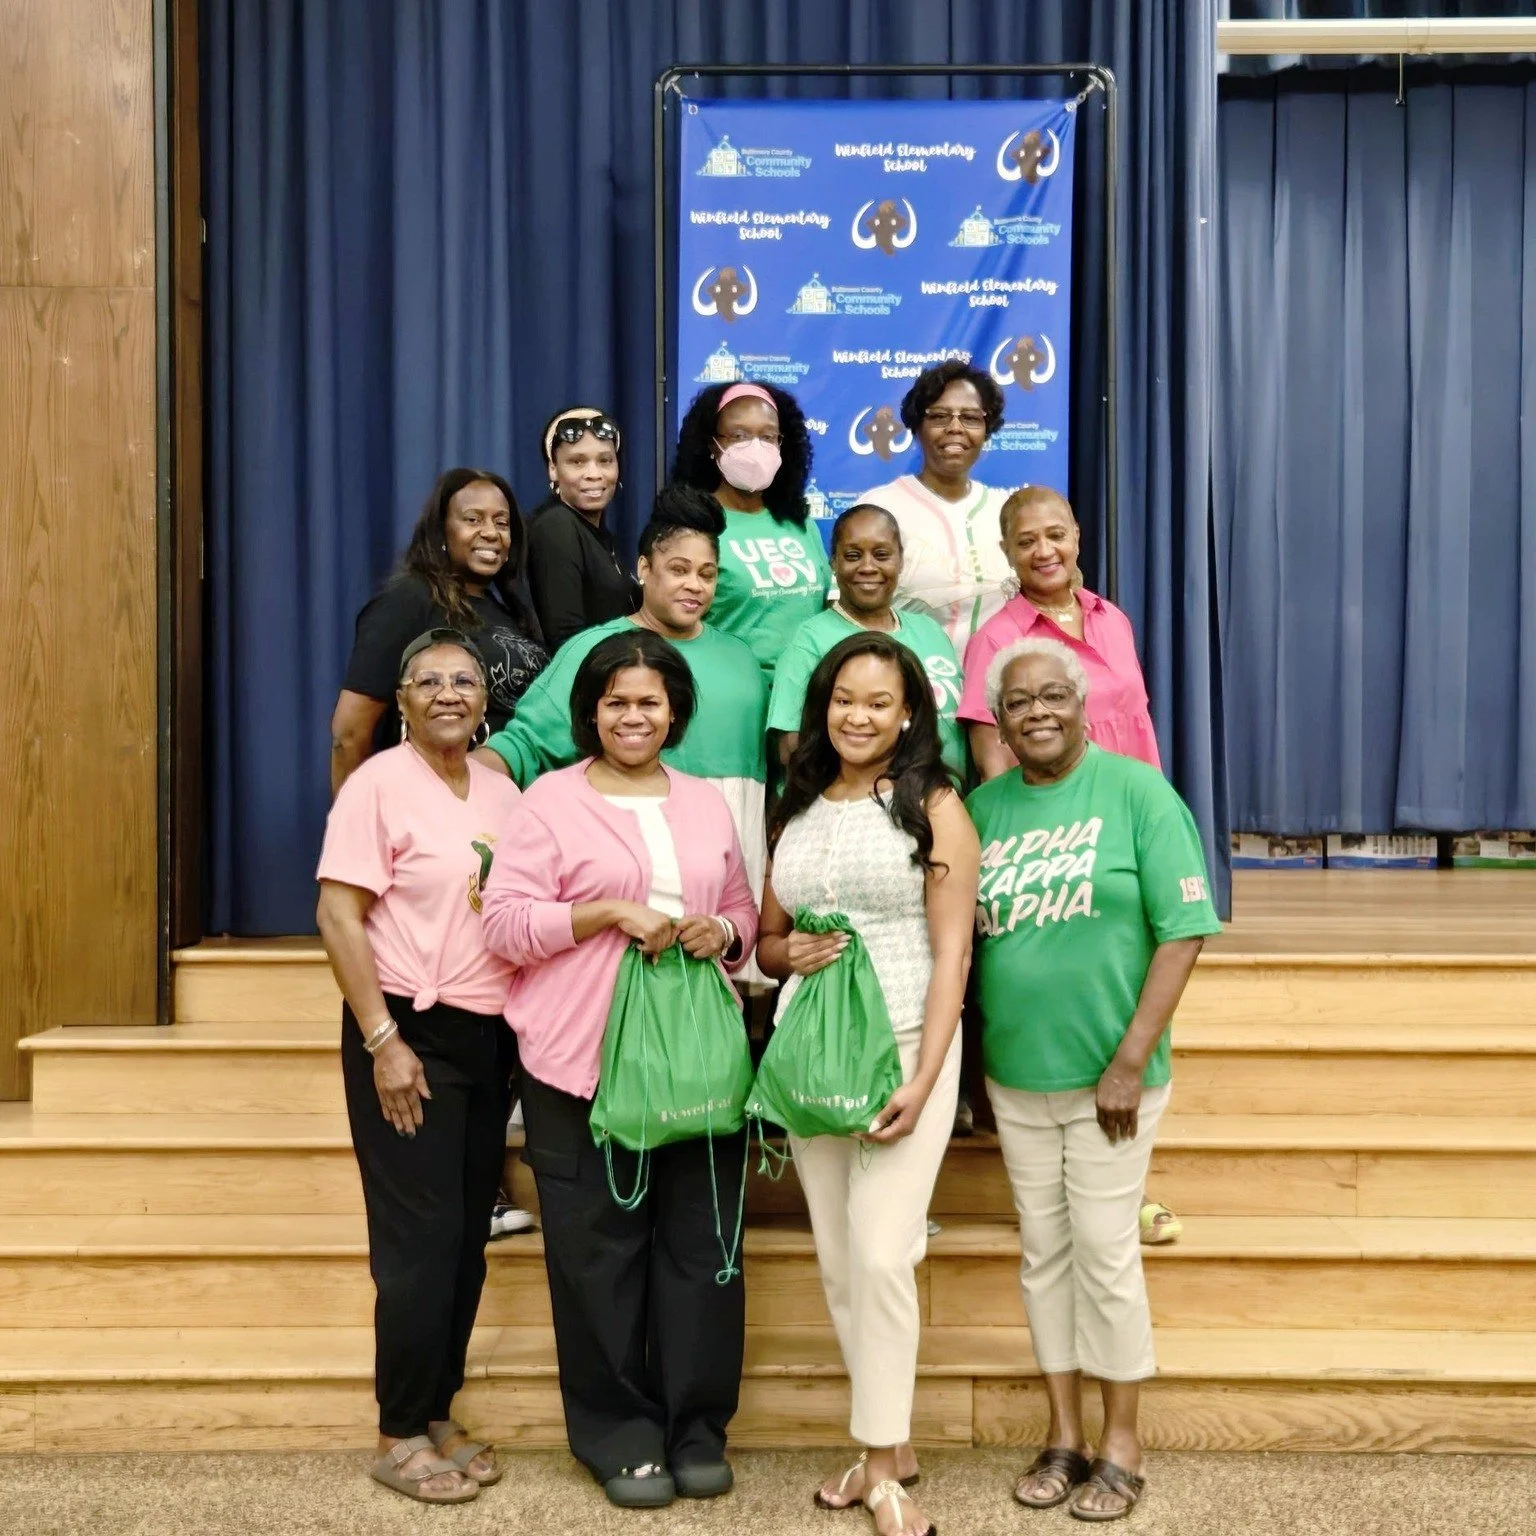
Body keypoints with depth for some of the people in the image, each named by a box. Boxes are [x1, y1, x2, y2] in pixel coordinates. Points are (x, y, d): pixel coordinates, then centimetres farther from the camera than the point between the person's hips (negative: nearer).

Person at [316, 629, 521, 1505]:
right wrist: (383, 1041, -18)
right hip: (411, 1035, -6)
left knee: (468, 1237, 11)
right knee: (420, 1238, -1)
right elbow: (338, 917, -13)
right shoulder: (379, 784, -9)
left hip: (491, 1038, 6)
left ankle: (439, 1415, 25)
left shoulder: (502, 791, 9)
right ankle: (400, 1435, 14)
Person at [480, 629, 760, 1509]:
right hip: (582, 1063, -3)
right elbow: (506, 922, -7)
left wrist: (723, 933, -4)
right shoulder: (551, 800, 0)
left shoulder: (708, 804, 15)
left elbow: (745, 914, 19)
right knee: (600, 1252, 3)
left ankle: (698, 1428, 21)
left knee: (700, 1244, 5)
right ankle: (620, 1437, 19)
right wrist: (608, 913, -18)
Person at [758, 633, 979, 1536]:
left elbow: (951, 952, -8)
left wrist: (923, 1080, -16)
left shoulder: (935, 805, -3)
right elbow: (765, 942, 17)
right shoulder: (798, 810, 12)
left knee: (881, 1255, -10)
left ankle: (885, 1462, 5)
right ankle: (891, 1443, 24)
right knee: (838, 1261, 9)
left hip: (905, 1048, -5)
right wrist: (789, 953, -7)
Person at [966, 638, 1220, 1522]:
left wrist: (1131, 1061, -15)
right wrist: (973, 1058, 4)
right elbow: (959, 938, 10)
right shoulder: (983, 808, 5)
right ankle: (1065, 1436, 27)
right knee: (1045, 1253, 13)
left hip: (1106, 1076, -4)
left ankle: (1123, 1446, 21)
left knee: (1105, 1253, 4)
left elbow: (1184, 930, -11)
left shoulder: (1136, 791, -8)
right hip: (1015, 1077, 4)